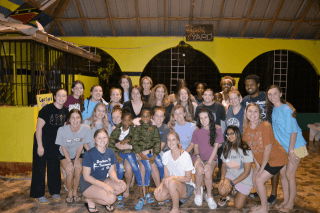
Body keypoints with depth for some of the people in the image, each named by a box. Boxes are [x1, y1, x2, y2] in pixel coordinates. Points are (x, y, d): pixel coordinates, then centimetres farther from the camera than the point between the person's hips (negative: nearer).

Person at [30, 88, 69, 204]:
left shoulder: (65, 111, 0)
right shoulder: (47, 109, -18)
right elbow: (39, 127, -16)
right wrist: (40, 146, -17)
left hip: (55, 141, 5)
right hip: (42, 140, -5)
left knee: (55, 166, 12)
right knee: (40, 167, 3)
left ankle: (54, 191, 27)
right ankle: (38, 194, 17)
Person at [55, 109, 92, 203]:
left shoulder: (86, 129, -25)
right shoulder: (62, 130, -26)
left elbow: (81, 145, -12)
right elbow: (63, 147, -13)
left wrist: (77, 160, -13)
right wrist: (69, 162, -18)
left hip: (78, 154, 1)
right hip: (65, 154, -1)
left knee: (78, 169, -21)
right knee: (70, 171, -20)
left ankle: (75, 192, 2)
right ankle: (69, 193, 6)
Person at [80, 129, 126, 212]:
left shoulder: (110, 152, -2)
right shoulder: (89, 154, -18)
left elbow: (111, 171, 3)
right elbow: (86, 176, -17)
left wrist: (116, 180, -20)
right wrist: (104, 185, -25)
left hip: (103, 180, 6)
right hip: (88, 184, -6)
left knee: (122, 186, -19)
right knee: (111, 199, -26)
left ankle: (105, 198, 5)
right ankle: (90, 200, 0)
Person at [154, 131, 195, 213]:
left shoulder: (185, 156, -18)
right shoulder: (166, 155, -2)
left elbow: (188, 178, -13)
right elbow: (166, 176, 2)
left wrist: (174, 177, -29)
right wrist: (161, 184, -18)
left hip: (187, 187, -5)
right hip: (174, 185, 5)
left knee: (171, 183, -35)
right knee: (158, 196, -20)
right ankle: (178, 196, 9)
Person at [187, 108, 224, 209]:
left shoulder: (217, 129, -8)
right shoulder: (197, 131, -2)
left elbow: (216, 146, -8)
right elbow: (195, 145, 6)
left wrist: (209, 163, -16)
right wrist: (198, 157, -14)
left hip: (212, 157, -1)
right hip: (199, 157, 1)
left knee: (208, 172, -30)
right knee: (200, 169, -31)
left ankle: (209, 196, -2)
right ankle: (198, 192, -4)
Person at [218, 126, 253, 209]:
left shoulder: (246, 150, -19)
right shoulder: (227, 149, -2)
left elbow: (247, 172, -17)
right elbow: (224, 166, 4)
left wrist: (232, 183, -21)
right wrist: (222, 179, -15)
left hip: (244, 179, -3)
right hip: (230, 175, 3)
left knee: (238, 206, -4)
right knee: (222, 191, -27)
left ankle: (242, 194, 27)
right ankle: (224, 198, 10)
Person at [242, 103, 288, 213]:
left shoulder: (265, 126, -26)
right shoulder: (246, 127, -7)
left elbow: (268, 149, -23)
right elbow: (251, 148, 1)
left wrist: (261, 168, -17)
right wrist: (257, 164, -4)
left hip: (276, 158, -7)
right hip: (263, 159, 7)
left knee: (259, 180, -11)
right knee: (254, 178, 6)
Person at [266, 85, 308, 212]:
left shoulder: (286, 109, -18)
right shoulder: (273, 110, 4)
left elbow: (294, 131, -19)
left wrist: (291, 150, -19)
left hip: (295, 146, -7)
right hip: (283, 148, 7)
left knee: (289, 175, -1)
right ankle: (285, 200, 28)